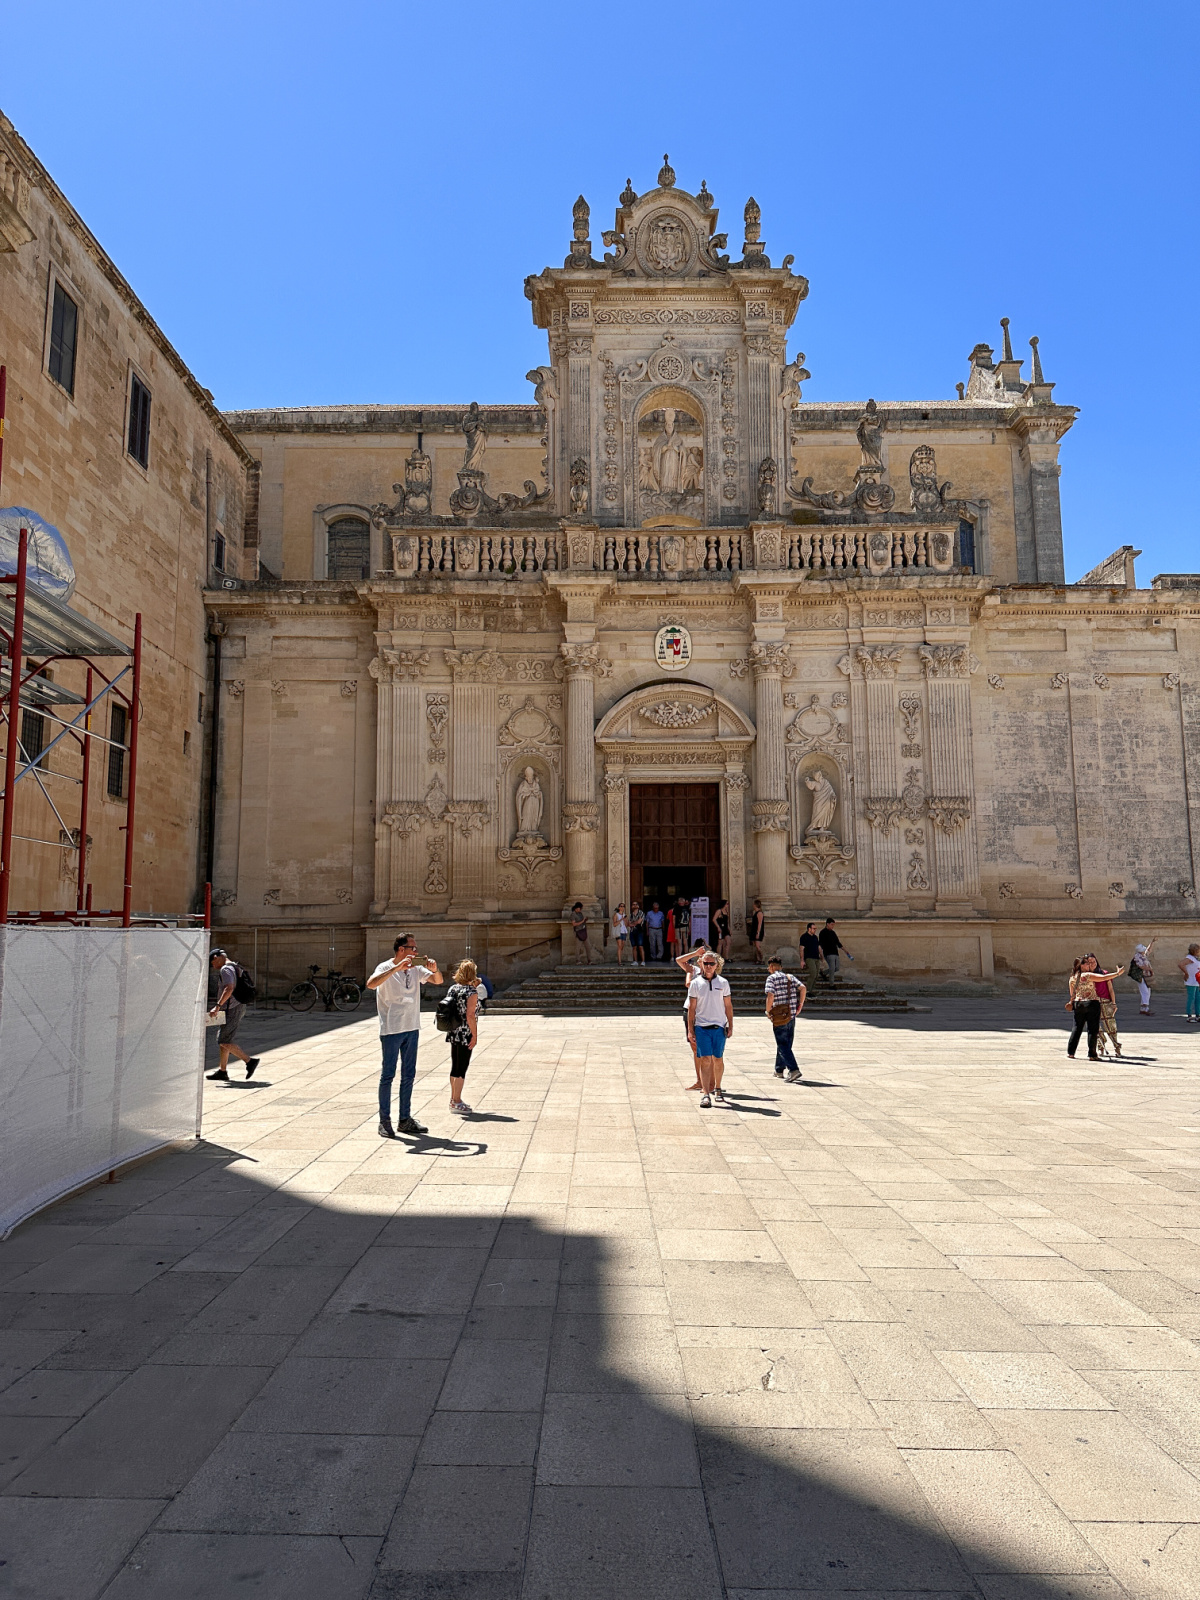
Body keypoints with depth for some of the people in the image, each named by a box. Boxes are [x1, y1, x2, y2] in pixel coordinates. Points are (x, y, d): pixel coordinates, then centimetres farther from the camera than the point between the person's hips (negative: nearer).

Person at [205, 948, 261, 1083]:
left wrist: (218, 1005, -30)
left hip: (232, 1010, -10)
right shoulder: (234, 967, 18)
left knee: (224, 1042, -8)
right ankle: (222, 1071, 16)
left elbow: (228, 989, -28)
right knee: (222, 1040, 13)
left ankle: (250, 1061, -9)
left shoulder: (225, 969, -14)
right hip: (238, 1008, 10)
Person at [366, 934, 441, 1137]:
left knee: (408, 1075, 10)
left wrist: (434, 969, -11)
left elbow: (438, 980, 11)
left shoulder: (416, 969, 8)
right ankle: (384, 1121, 7)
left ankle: (405, 1120, 18)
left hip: (412, 1029, 6)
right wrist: (396, 968, -33)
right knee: (388, 1075, 0)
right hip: (391, 1029, -6)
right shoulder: (386, 968, -9)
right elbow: (371, 984, -28)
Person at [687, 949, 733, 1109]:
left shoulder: (723, 982, 5)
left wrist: (730, 1027, 6)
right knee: (705, 1060, -7)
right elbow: (692, 1008, 3)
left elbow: (728, 1006, 9)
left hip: (719, 1027, 1)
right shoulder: (695, 983, 2)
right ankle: (705, 1094, -7)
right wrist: (690, 1030, 0)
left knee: (718, 1059, 9)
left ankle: (718, 1087, 29)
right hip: (701, 1027, -1)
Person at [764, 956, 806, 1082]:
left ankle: (794, 1069, -17)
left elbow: (770, 996, -19)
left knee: (783, 1045, -4)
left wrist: (768, 1011, -6)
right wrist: (800, 1006, 3)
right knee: (785, 1043, 17)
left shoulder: (771, 978, -7)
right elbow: (803, 988, -2)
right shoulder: (790, 977, 10)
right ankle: (779, 1070, 28)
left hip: (779, 1016, -6)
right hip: (791, 1016, 6)